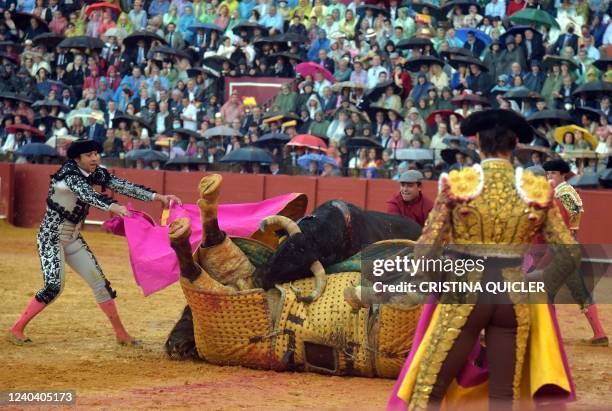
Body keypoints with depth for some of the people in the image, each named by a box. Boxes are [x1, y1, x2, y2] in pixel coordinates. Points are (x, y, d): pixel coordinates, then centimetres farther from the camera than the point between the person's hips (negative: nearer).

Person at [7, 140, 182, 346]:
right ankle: (16, 330, -8)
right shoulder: (69, 173, -21)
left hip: (72, 238, 7)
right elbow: (87, 194, -40)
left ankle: (121, 334, 14)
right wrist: (112, 206, -58)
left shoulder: (97, 174, -1)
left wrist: (157, 196, -21)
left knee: (99, 282, 5)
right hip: (51, 236, -7)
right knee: (54, 286, -19)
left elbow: (124, 186, -8)